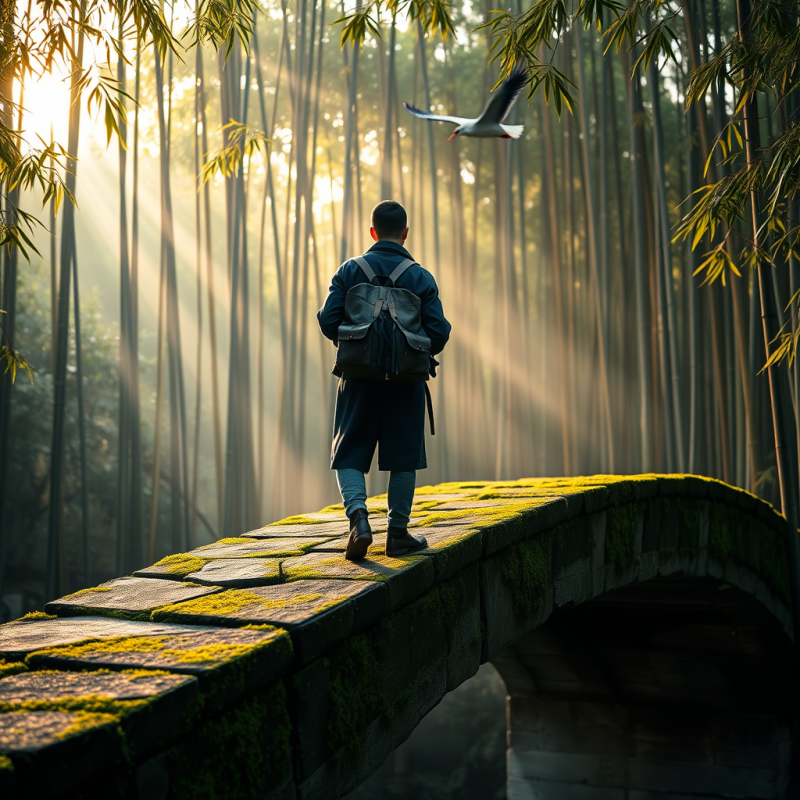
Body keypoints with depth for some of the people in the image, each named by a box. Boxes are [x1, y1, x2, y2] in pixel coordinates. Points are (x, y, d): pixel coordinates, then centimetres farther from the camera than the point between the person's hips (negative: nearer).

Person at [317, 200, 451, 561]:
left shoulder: (350, 270, 1)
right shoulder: (420, 277, 0)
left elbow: (327, 319, -5)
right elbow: (439, 331, -6)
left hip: (359, 377, 0)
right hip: (406, 380, 0)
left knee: (349, 454, 9)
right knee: (403, 457, 10)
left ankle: (358, 517, -13)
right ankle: (398, 533, 13)